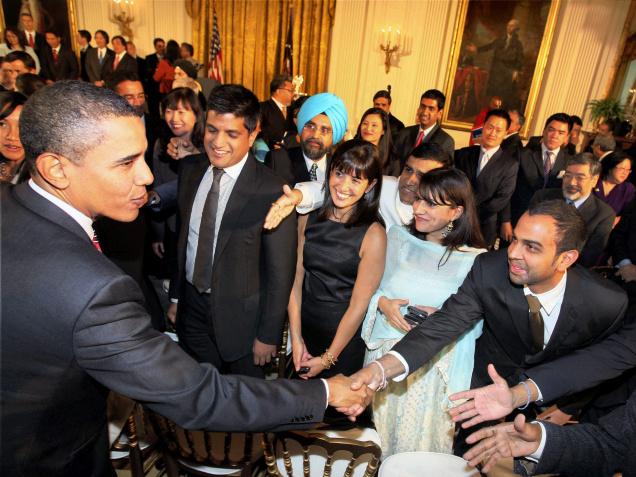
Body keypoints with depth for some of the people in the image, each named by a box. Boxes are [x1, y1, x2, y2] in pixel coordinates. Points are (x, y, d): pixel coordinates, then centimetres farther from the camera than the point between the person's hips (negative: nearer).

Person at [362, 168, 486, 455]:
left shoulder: (475, 259, -9)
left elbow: (476, 325, -4)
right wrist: (382, 303, -15)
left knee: (421, 440, 14)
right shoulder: (397, 237, 0)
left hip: (434, 365, -2)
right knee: (379, 438, 19)